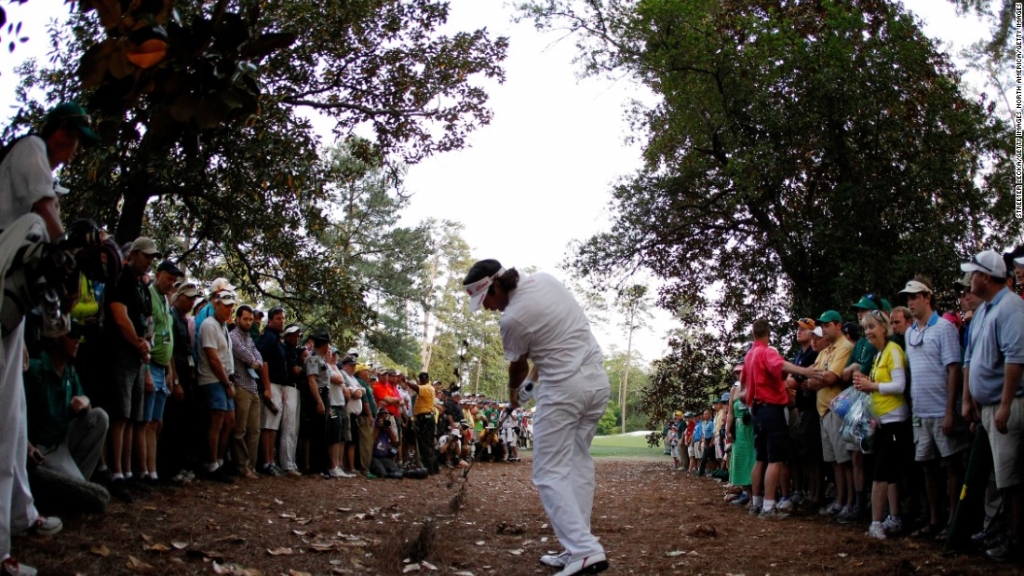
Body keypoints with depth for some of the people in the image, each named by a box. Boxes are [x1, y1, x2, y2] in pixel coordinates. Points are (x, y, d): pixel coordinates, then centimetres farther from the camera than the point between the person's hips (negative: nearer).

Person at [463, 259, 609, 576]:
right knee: (579, 464, 11)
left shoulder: (512, 320, -14)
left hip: (564, 388, -8)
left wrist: (513, 392, 25)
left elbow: (518, 366, 5)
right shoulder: (544, 279, 5)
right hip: (598, 380, 8)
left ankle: (585, 551, -13)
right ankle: (578, 548, 11)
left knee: (550, 474, -3)